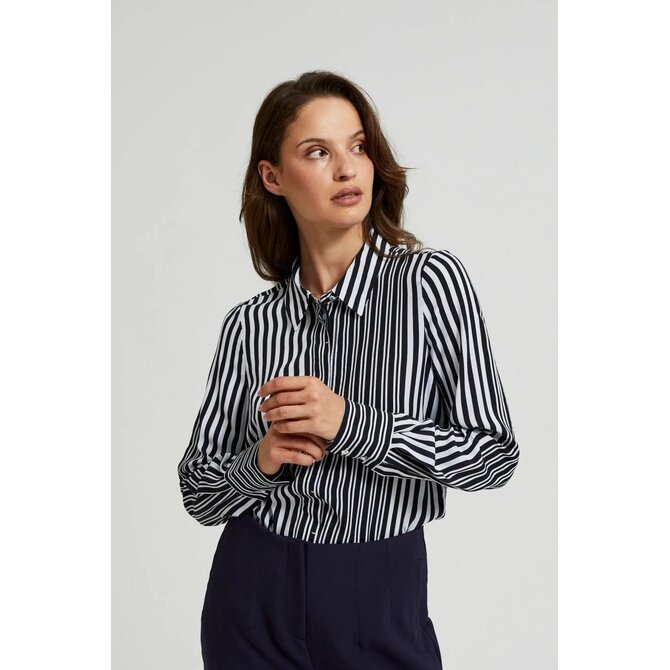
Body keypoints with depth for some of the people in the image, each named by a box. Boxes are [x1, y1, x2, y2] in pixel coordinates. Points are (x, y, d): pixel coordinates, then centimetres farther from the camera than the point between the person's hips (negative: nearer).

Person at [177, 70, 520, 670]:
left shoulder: (431, 280, -9)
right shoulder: (250, 324, -2)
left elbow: (495, 453, -12)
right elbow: (198, 490, 3)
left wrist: (350, 423, -22)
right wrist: (260, 462, -17)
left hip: (382, 600, -2)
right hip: (255, 598, 3)